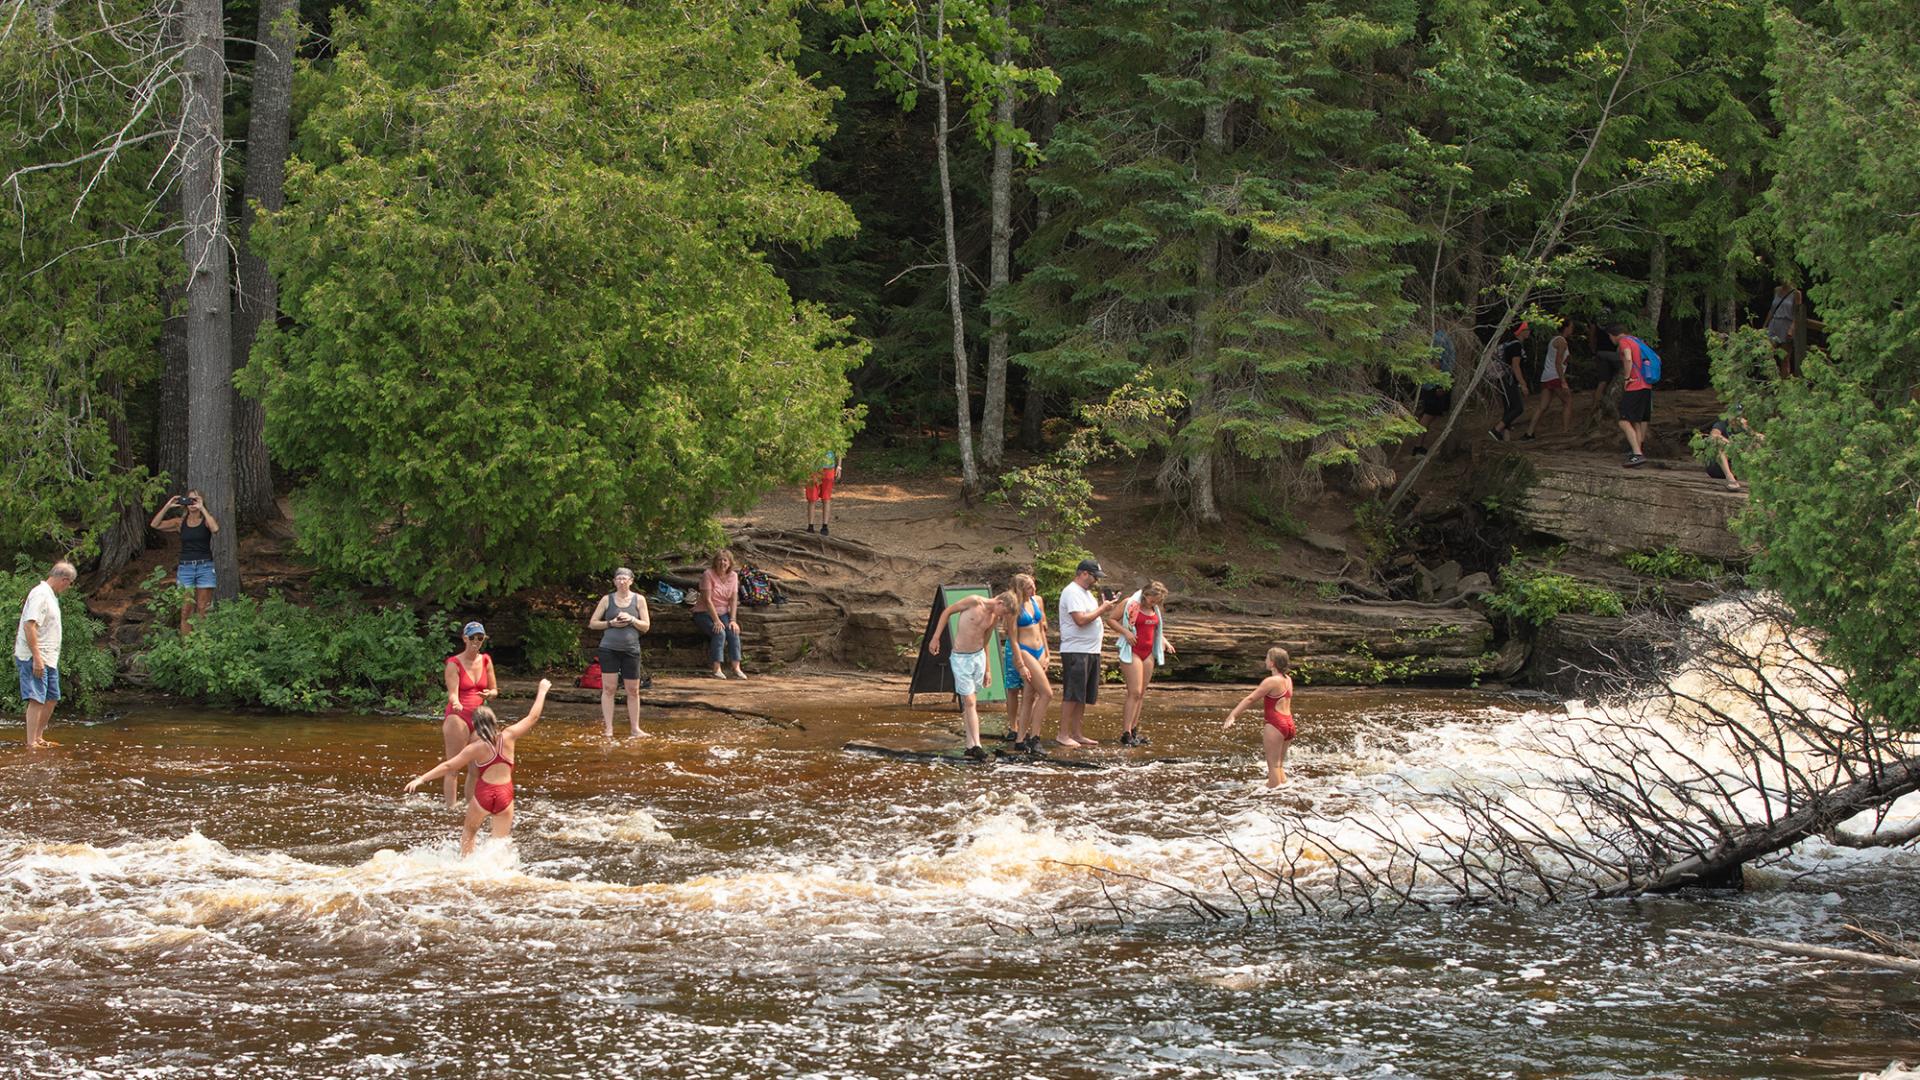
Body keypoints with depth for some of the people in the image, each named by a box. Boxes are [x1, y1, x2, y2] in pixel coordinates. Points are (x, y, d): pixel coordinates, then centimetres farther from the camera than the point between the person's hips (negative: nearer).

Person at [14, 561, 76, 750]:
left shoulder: (50, 595, 18)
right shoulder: (40, 595, -15)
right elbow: (29, 625, -23)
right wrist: (37, 658, -26)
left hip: (48, 659, 10)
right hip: (34, 658, -10)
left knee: (51, 698, 14)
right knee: (37, 699, -13)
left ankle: (39, 738, 23)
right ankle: (31, 743, -16)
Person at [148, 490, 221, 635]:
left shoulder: (206, 520, 2)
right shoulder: (180, 523, 8)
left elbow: (215, 528, -22)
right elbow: (155, 524, 0)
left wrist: (202, 508, -17)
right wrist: (168, 506, -7)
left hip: (204, 567, -2)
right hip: (185, 567, 2)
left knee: (202, 610, -1)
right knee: (186, 610, -2)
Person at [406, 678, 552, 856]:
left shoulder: (477, 747, -6)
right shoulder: (508, 737, -1)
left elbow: (448, 766, -8)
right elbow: (533, 717, 8)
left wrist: (421, 779, -5)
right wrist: (542, 691, 20)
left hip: (483, 794, -2)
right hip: (505, 796, 2)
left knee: (469, 830, 23)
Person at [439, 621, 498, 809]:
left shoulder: (485, 661, 8)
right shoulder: (454, 664, -7)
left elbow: (494, 690, 15)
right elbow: (452, 693, -17)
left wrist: (490, 694, -10)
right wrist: (456, 704, -39)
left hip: (478, 718, 6)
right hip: (458, 717, -6)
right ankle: (451, 806, -8)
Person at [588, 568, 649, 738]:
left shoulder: (639, 600, 6)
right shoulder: (607, 600, 4)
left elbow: (646, 626, 5)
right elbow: (592, 623, 5)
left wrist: (632, 620, -13)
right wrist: (611, 623, -9)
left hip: (631, 650, 1)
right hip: (609, 649, -1)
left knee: (633, 690, 5)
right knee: (608, 688, -5)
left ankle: (635, 729, 14)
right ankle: (608, 728, 0)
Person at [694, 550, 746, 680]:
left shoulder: (733, 576, 2)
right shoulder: (708, 574, -14)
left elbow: (734, 599, 0)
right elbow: (707, 600, -18)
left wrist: (733, 620, -12)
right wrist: (716, 621, -23)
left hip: (723, 613, 5)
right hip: (705, 613, -5)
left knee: (733, 632, -22)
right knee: (719, 633, -29)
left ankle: (736, 668, -21)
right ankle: (717, 669, -28)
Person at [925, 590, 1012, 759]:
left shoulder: (994, 618, 5)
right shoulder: (974, 602, -14)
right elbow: (947, 612, -6)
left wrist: (987, 669, 21)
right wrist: (935, 638, -8)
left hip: (979, 656, 6)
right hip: (961, 658, -6)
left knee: (970, 703, 11)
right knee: (969, 702, -9)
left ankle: (970, 745, 15)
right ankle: (976, 745, -13)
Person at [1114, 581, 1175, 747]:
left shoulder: (1155, 609, 12)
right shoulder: (1131, 604, -9)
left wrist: (1165, 641, 11)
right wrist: (1125, 632, -21)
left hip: (1148, 653, 7)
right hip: (1132, 652, -7)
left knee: (1141, 694, 7)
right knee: (1134, 693, -13)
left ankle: (1134, 730, 12)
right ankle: (1126, 733, -13)